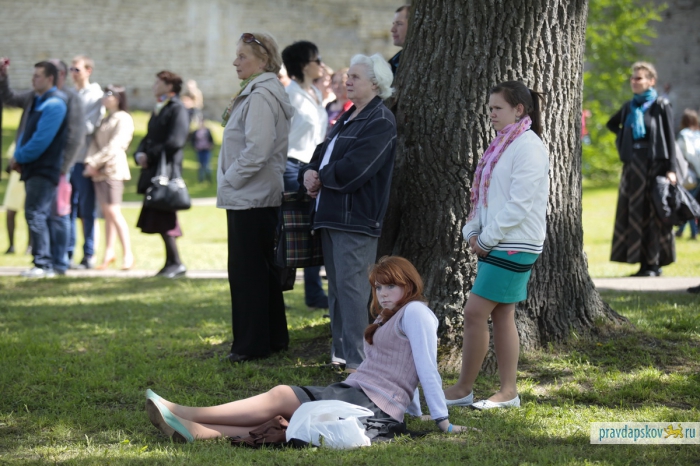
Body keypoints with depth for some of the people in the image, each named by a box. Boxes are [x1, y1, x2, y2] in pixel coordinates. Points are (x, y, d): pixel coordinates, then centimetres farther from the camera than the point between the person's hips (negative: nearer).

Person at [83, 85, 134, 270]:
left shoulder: (123, 119, -5)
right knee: (106, 212, 7)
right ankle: (109, 252, 9)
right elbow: (95, 142, 11)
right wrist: (90, 161, -6)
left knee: (113, 211, -14)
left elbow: (114, 146, -14)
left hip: (114, 168, -8)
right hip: (99, 170, 8)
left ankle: (128, 254, -13)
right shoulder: (104, 120, 21)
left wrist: (95, 162, -14)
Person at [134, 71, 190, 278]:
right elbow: (149, 138, 21)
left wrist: (150, 156, -14)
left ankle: (176, 264, -4)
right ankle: (171, 262, 14)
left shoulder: (177, 109, -10)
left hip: (166, 171, -9)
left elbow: (175, 141, -18)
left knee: (163, 219, -9)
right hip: (153, 172, 9)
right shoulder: (158, 110, 18)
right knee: (160, 220, 9)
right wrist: (140, 154, 1)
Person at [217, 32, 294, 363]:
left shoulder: (260, 97, -17)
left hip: (249, 198, -10)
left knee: (246, 271, -5)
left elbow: (257, 151, -25)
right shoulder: (256, 93, 16)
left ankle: (251, 344, 0)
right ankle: (274, 338, 21)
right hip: (262, 196, 10)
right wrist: (231, 180, 15)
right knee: (263, 269, 15)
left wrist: (231, 180, -15)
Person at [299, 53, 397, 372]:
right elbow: (321, 154, 21)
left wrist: (320, 177, -5)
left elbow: (352, 170, -20)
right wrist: (309, 173, -1)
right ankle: (340, 353, 20)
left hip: (356, 218, -10)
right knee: (336, 286, 13)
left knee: (350, 286, -12)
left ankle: (357, 360, -11)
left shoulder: (380, 122, -10)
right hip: (331, 214, 10)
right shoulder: (348, 117, 21)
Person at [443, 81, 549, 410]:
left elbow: (519, 203, -19)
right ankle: (508, 391, 13)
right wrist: (473, 232, 5)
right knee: (501, 315, 9)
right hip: (495, 244, 9)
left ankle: (463, 389, 0)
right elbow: (485, 196, 19)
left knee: (475, 311, -8)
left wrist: (487, 238, -15)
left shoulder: (528, 147, -13)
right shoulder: (503, 145, 17)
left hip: (515, 245, -9)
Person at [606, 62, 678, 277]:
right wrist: (627, 135, 14)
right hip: (633, 165, 6)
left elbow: (670, 138, -6)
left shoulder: (661, 106, -3)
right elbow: (611, 124, 32)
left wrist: (671, 169, -13)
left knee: (653, 213, -4)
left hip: (654, 164, -5)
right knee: (634, 214, 3)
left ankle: (654, 263, 0)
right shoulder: (629, 107, 13)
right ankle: (644, 262, 7)